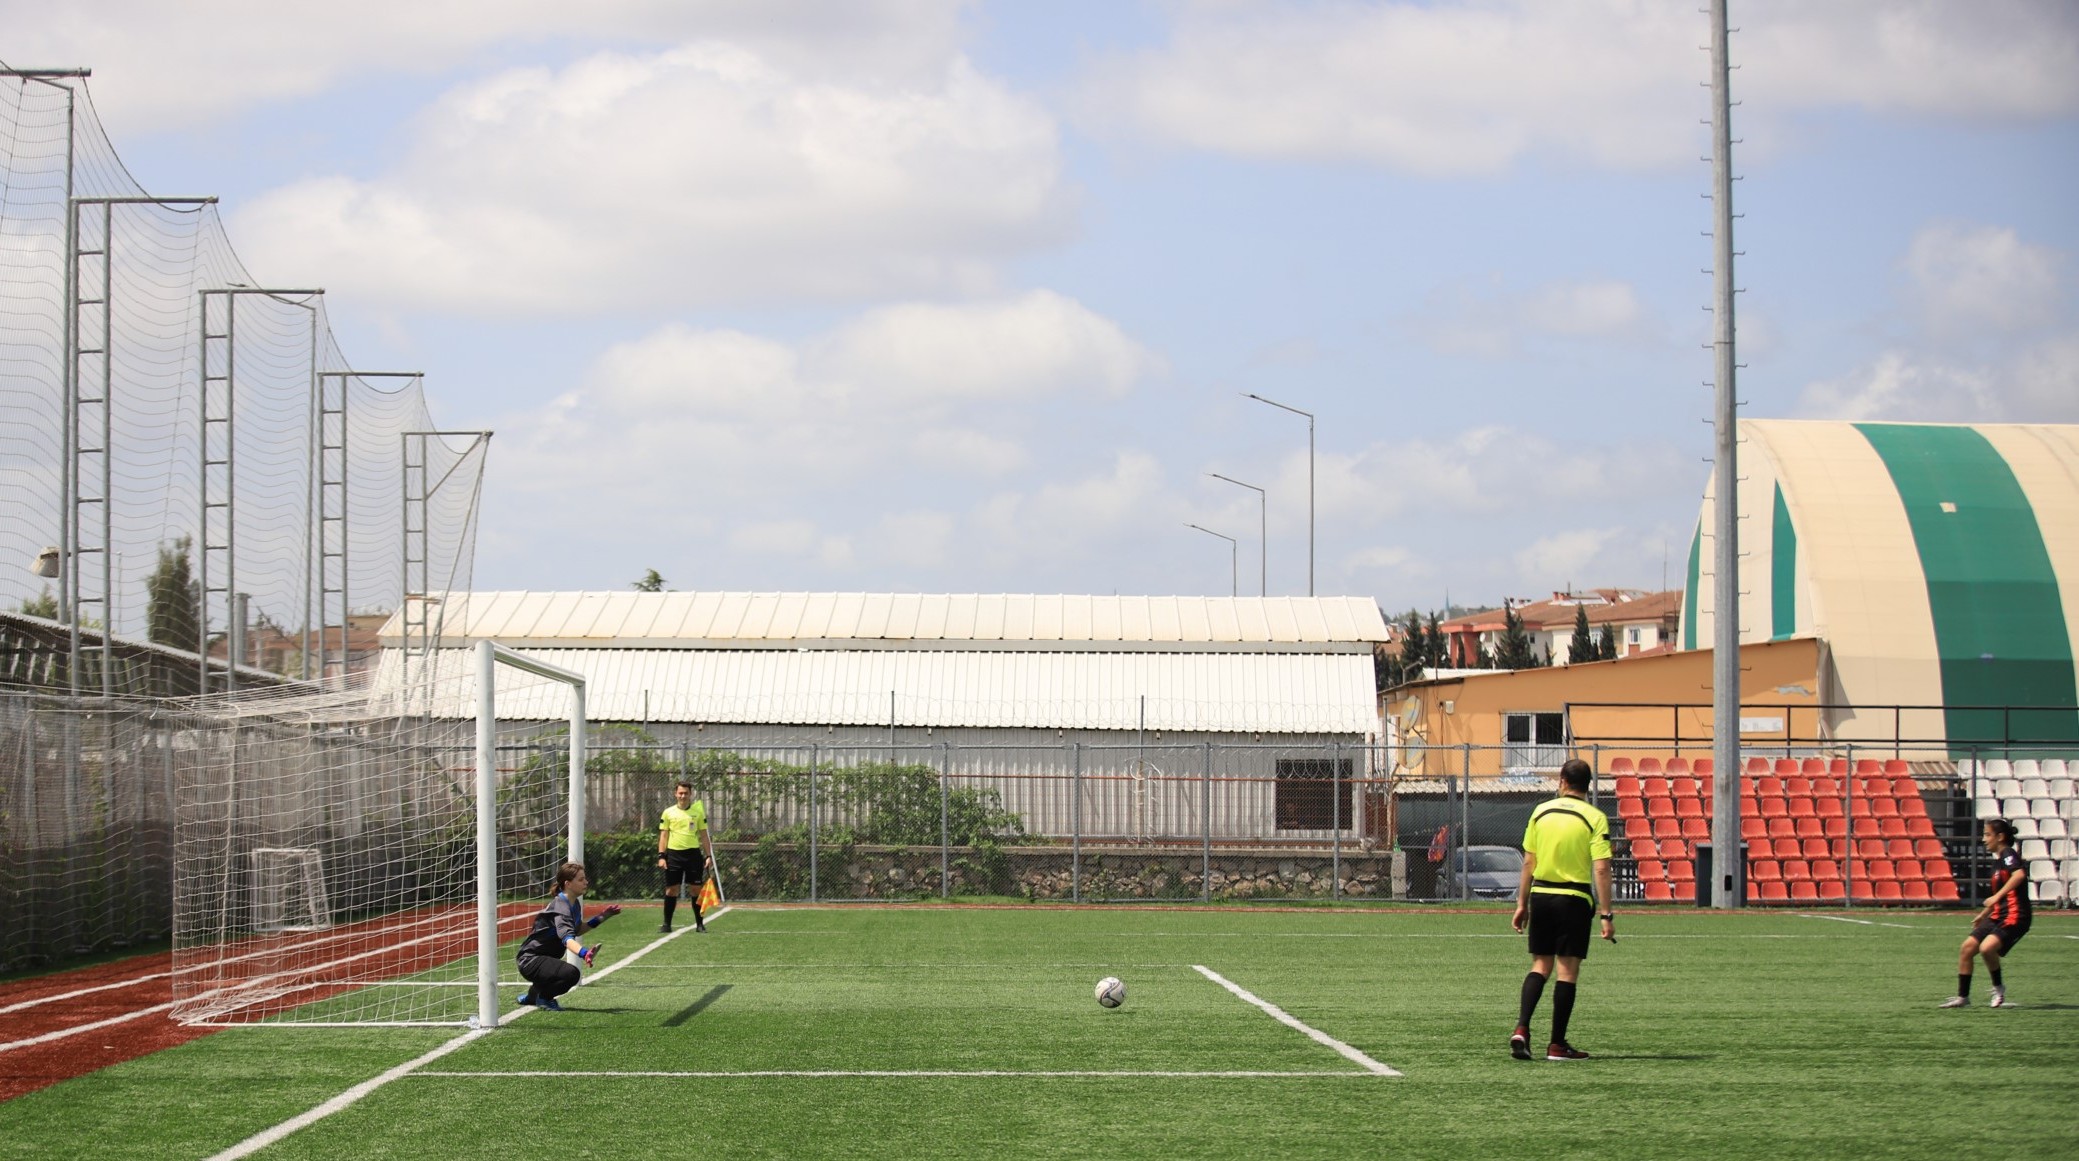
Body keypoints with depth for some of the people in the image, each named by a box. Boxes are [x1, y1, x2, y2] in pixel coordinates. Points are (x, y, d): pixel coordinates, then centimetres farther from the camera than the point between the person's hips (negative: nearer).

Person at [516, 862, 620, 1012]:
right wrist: (584, 953, -62)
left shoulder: (575, 904, 4)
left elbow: (577, 929, 20)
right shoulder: (561, 907, -26)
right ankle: (543, 998, -8)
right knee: (571, 973, -34)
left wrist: (602, 917, 11)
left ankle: (533, 996, 37)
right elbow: (567, 938, -42)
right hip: (531, 960, -11)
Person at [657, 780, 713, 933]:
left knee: (696, 889, 1)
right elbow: (663, 835, 6)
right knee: (671, 890, 0)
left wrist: (708, 855, 3)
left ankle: (699, 924, 10)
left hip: (693, 853, 0)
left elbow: (704, 835, 10)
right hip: (674, 853, 0)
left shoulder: (698, 811, 7)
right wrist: (661, 856, -3)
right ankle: (667, 924, 7)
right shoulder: (668, 812, 6)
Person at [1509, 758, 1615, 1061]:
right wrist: (1607, 915, -11)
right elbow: (1601, 869, -13)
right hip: (1575, 898, -3)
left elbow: (1528, 862, 7)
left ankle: (1521, 1028, -4)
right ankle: (1557, 1045, 6)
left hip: (1541, 896, 3)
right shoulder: (1595, 818, -7)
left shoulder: (1540, 812, 4)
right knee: (1567, 971, 3)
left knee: (1540, 966, 13)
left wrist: (1522, 904, 14)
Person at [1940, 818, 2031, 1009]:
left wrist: (1997, 897, -36)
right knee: (1968, 947, 4)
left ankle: (1998, 989, -2)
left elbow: (2019, 874, -35)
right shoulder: (1997, 859, 17)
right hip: (1997, 916, 10)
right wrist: (1984, 914, 35)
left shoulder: (2008, 855, -12)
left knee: (1987, 948, -27)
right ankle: (1962, 997, 13)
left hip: (2014, 917, -10)